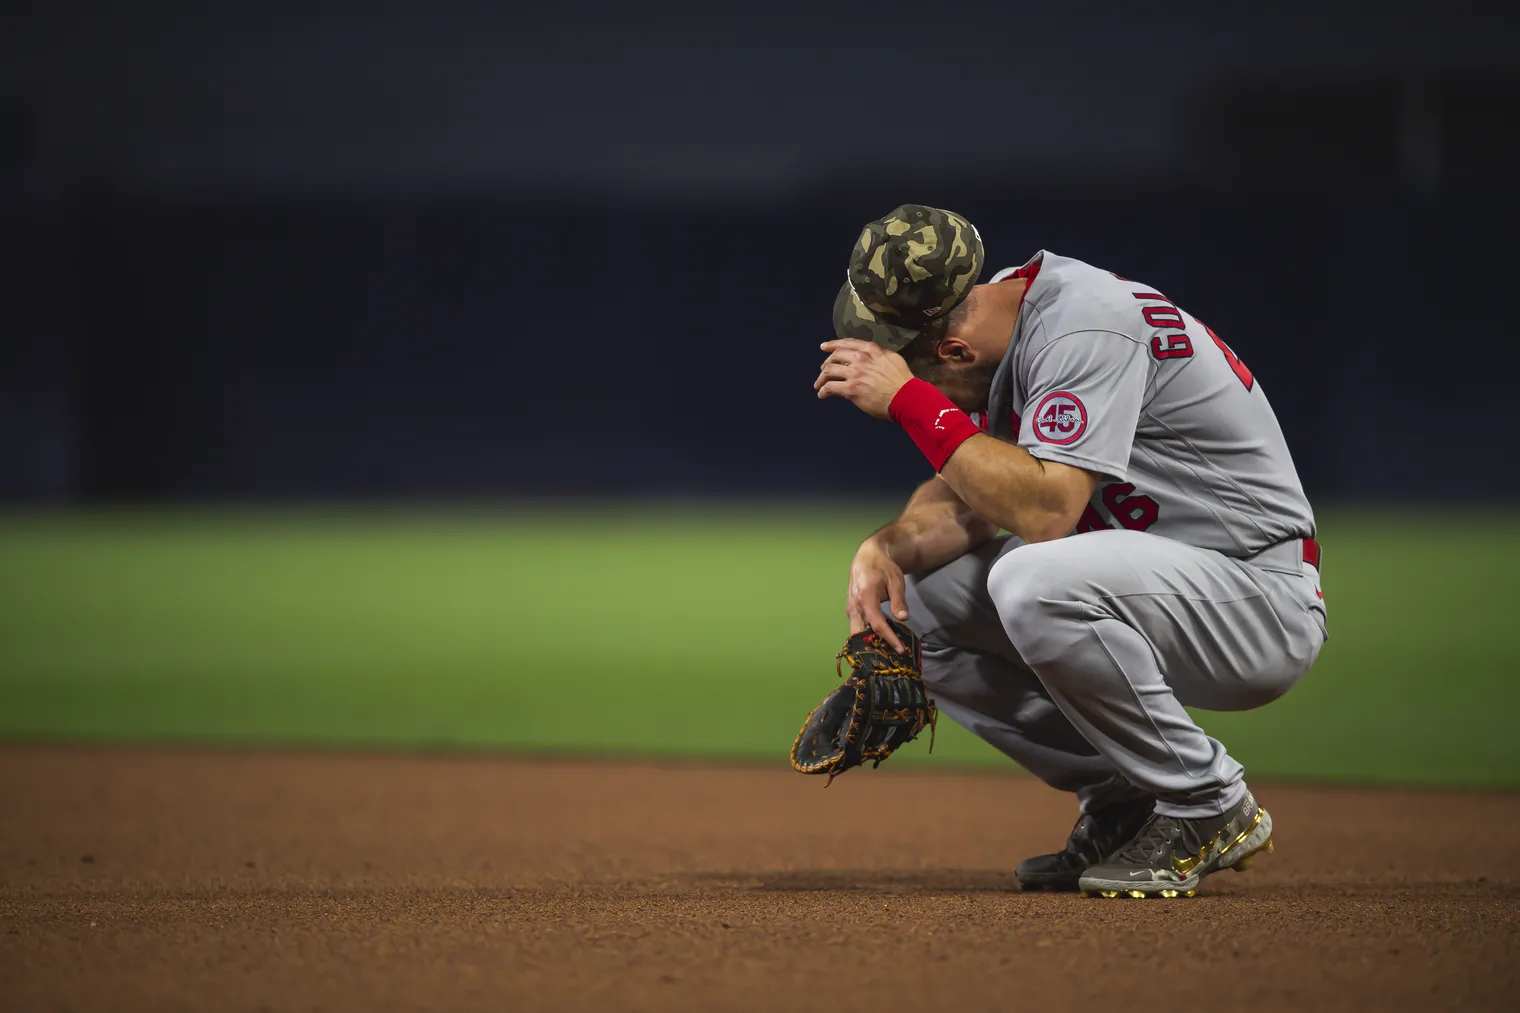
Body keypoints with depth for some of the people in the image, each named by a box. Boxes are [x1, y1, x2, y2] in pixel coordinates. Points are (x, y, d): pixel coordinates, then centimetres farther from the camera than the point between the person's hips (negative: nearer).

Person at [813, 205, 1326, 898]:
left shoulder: (1085, 327, -25)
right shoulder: (994, 315, 3)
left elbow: (1045, 511, -35)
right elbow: (969, 500, 9)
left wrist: (910, 400, -31)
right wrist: (887, 548, -11)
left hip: (1265, 604, -10)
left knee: (1035, 585, -34)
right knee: (918, 595, 2)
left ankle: (1210, 808, -14)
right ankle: (1120, 799, 7)